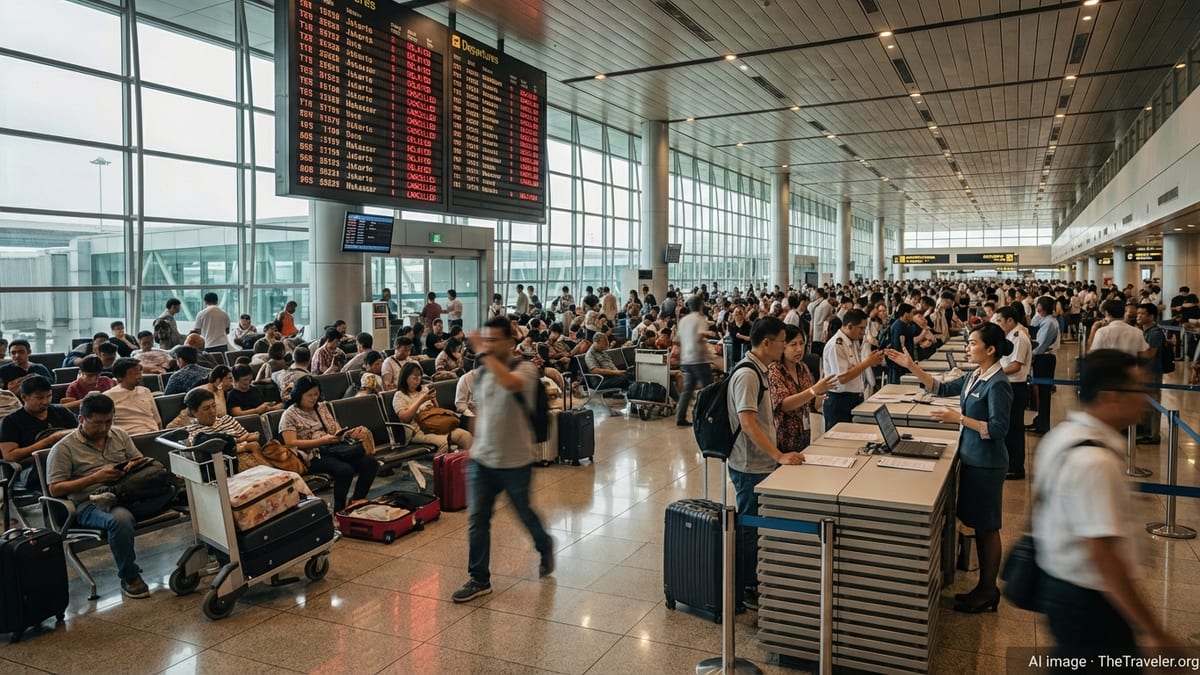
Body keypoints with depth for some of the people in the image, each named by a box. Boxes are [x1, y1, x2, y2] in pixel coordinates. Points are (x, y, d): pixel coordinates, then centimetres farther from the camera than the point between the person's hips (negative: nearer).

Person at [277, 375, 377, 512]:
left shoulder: (321, 408, 18)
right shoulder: (289, 415, -1)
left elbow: (336, 430, 15)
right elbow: (291, 443, -11)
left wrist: (349, 433, -9)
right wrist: (322, 440, -19)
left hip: (333, 448, 7)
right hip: (313, 455, -7)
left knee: (370, 462, -16)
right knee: (345, 470, -35)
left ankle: (357, 501, -7)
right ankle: (340, 510, -18)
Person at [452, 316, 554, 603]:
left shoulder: (525, 369, -15)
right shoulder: (483, 373, 4)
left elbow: (510, 383, -40)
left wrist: (484, 354, -33)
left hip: (514, 461, -5)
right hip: (481, 459, 5)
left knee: (524, 514, 14)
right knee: (477, 520, 3)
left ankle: (545, 547, 44)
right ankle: (479, 579, 15)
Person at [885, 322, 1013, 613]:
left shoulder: (998, 384, -20)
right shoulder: (974, 377, 6)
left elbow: (998, 429, -22)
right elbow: (942, 388, 15)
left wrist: (960, 418, -21)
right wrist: (911, 366, 8)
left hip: (987, 465, -9)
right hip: (972, 459, 9)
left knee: (987, 527, 5)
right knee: (978, 525, 16)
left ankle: (988, 592, 19)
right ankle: (984, 586, 28)